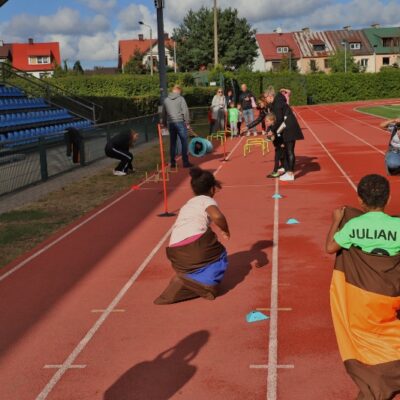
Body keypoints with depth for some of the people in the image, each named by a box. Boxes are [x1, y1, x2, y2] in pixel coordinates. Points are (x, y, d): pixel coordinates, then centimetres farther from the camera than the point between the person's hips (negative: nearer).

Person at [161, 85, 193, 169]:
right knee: (184, 142, -1)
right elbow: (185, 111, -9)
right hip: (180, 122, -5)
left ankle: (173, 163, 13)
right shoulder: (180, 98, -3)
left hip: (170, 123, 5)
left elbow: (163, 113, 17)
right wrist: (187, 122, -4)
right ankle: (185, 162, -4)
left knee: (172, 143, 11)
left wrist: (163, 123, 27)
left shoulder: (166, 100, 11)